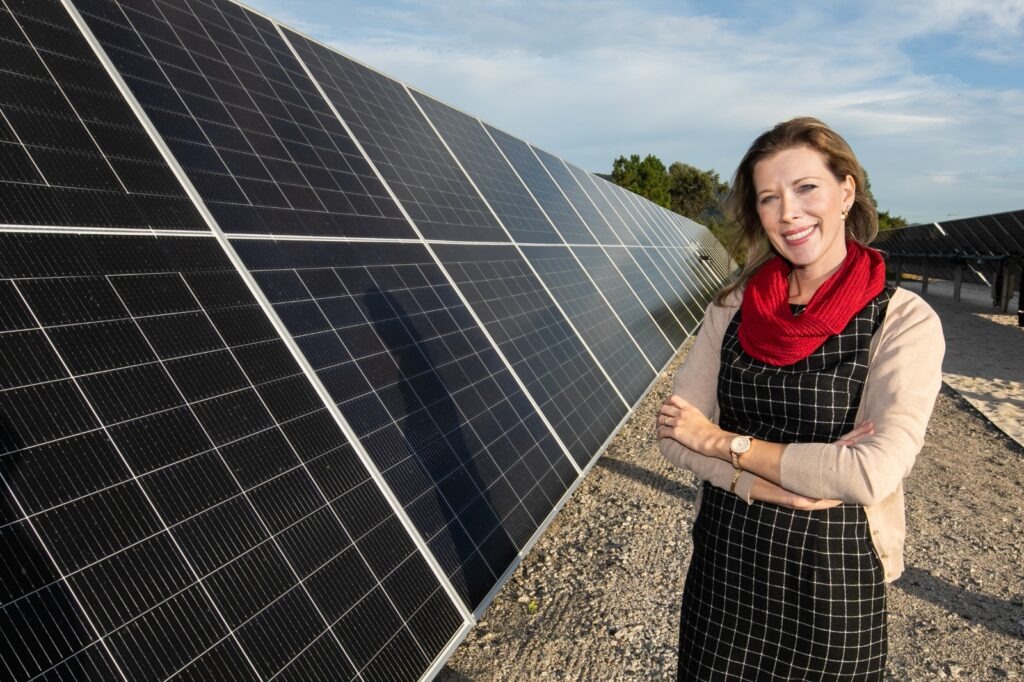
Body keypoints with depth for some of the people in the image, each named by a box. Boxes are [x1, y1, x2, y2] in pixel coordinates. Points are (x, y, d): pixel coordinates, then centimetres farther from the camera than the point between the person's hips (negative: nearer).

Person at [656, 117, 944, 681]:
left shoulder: (904, 321, -13)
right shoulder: (733, 307, -3)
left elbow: (874, 473, -24)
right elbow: (674, 431, -7)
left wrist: (723, 441, -17)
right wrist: (781, 485, -21)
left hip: (832, 571, -3)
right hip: (723, 556, 3)